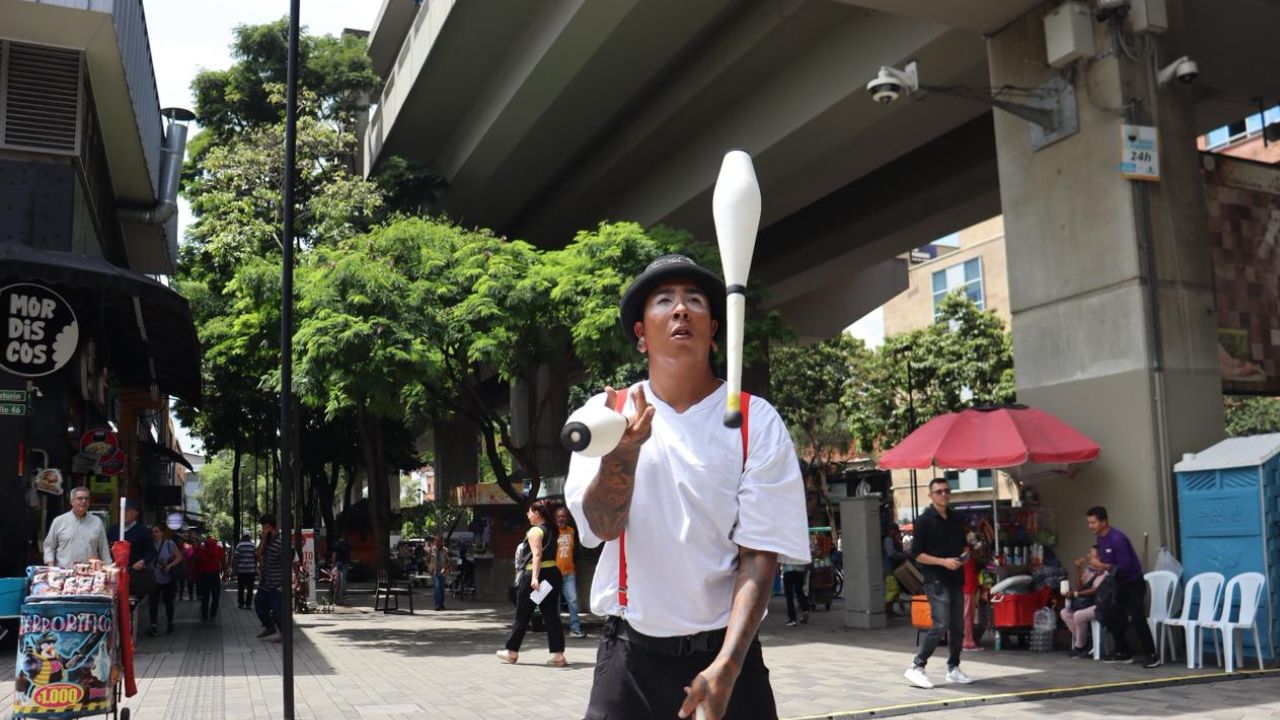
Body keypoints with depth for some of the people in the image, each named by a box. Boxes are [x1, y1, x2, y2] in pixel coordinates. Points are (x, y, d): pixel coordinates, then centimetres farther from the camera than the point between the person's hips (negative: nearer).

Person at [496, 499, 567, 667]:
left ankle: (511, 652, 19)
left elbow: (537, 555, -21)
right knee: (552, 615, 5)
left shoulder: (535, 531, -9)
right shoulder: (551, 530, 14)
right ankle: (558, 655, -1)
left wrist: (534, 578, -29)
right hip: (553, 573, 7)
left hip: (535, 574, -7)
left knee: (522, 615, 7)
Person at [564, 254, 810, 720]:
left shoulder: (758, 423, -5)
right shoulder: (608, 412, -1)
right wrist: (624, 448, -29)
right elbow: (601, 526, -10)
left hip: (725, 652, 0)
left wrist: (726, 667, -18)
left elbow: (759, 555, -7)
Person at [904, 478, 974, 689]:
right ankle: (916, 667, -4)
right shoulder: (924, 521, -7)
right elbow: (916, 554, -9)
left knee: (958, 627, 10)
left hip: (956, 579, 7)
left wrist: (965, 555, 3)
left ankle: (953, 668, 22)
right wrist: (944, 561, -17)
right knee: (941, 626, -13)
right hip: (936, 580, -7)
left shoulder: (957, 519, 13)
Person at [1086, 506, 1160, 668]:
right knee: (1113, 618, 8)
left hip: (1133, 583, -9)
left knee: (1137, 620, -16)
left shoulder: (1117, 538, -26)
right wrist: (1097, 565, -7)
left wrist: (1102, 566, -28)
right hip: (1118, 584, 9)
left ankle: (1152, 656, -10)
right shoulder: (1101, 539, 2)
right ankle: (1122, 653, 19)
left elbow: (1125, 567, -28)